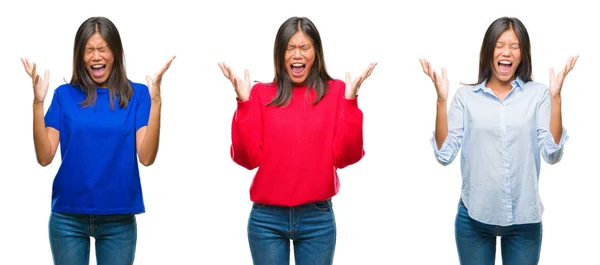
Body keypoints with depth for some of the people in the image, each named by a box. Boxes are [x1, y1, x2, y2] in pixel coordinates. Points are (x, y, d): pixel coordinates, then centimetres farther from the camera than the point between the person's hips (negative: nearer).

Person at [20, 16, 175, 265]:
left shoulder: (137, 94, 0)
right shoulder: (65, 95, 2)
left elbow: (146, 157, -10)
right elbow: (44, 157, -5)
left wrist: (155, 100, -18)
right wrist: (38, 102, -13)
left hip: (118, 219, 0)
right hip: (68, 217, 1)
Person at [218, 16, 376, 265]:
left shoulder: (336, 92, 1)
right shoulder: (261, 93, 2)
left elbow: (345, 156, -6)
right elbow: (248, 158, -6)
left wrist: (350, 101, -14)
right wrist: (243, 102, -13)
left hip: (317, 218, 0)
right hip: (267, 219, 0)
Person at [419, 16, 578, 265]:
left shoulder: (538, 93, -1)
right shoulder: (466, 95, -1)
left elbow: (552, 154, -8)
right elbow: (444, 155, -7)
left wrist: (555, 96, -13)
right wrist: (441, 99, -14)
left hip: (524, 219, 0)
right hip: (474, 217, 0)